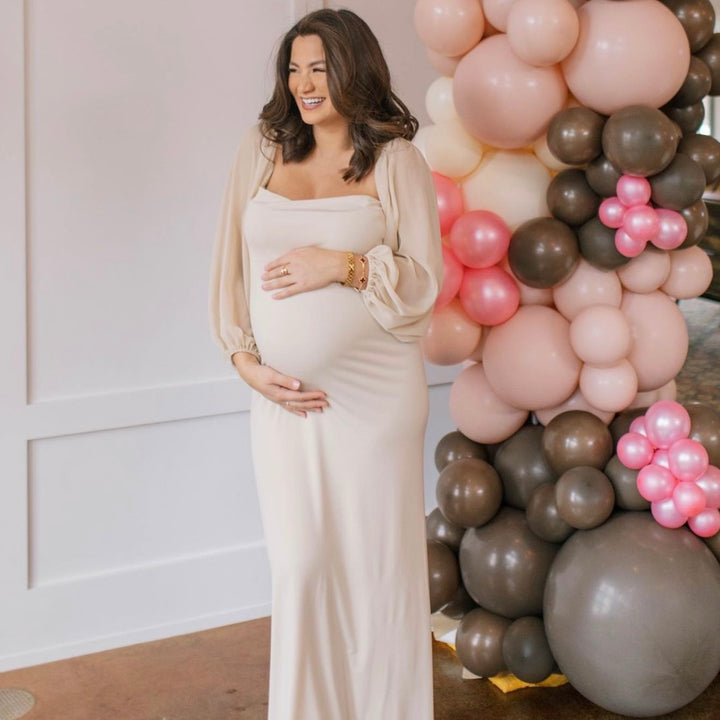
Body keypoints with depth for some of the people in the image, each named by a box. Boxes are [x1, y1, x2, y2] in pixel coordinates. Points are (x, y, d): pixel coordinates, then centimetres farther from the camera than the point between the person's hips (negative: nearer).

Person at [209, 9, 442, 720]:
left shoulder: (395, 160, 0)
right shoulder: (262, 150, 7)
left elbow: (422, 283, -3)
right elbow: (232, 266, 8)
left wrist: (343, 266, -16)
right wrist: (245, 361, -2)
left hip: (375, 394, -2)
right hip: (283, 395, 2)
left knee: (378, 560, 5)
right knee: (300, 563, 5)